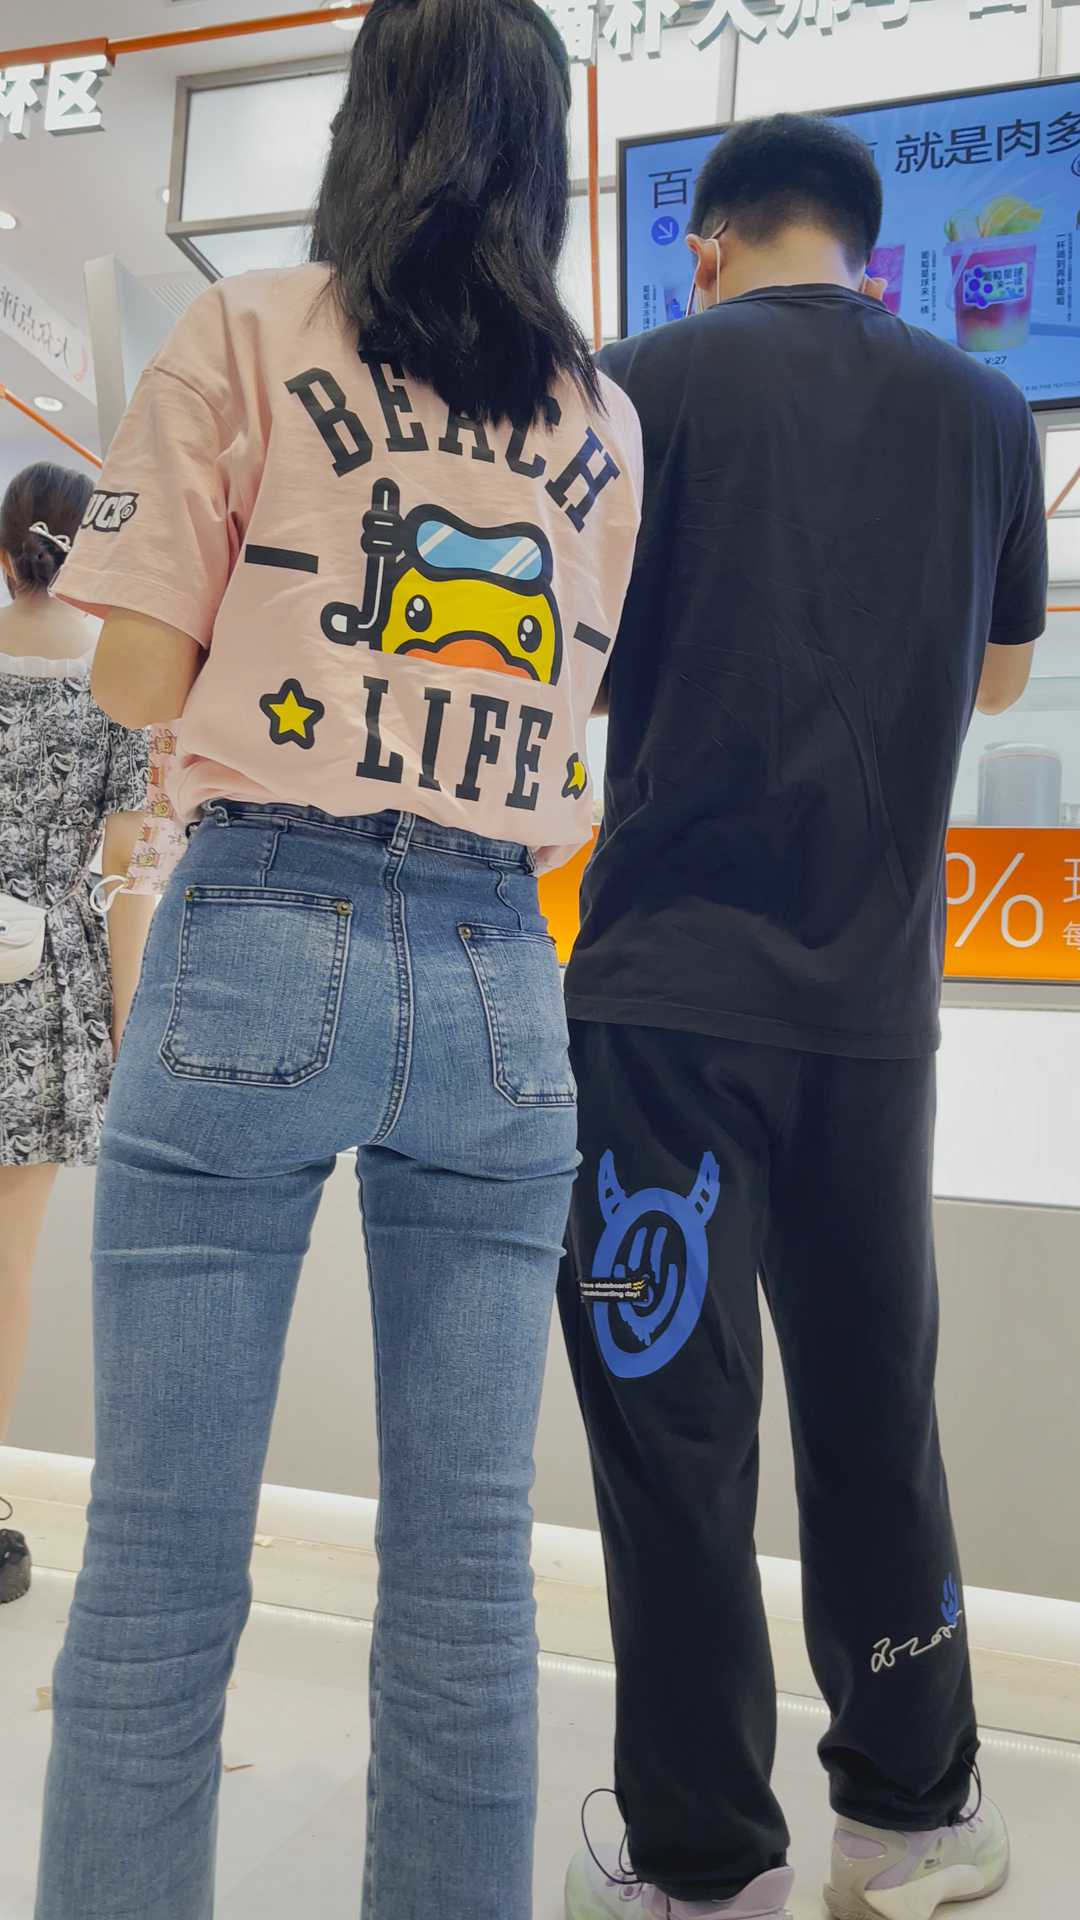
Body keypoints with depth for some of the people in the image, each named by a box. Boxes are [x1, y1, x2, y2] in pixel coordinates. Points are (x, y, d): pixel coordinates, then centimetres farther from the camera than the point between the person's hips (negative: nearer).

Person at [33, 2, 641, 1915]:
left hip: (267, 941, -3)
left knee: (162, 1560, 5)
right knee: (466, 1573, 10)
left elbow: (141, 676, 2)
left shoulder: (247, 335, 5)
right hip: (501, 976, 4)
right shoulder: (601, 414, 16)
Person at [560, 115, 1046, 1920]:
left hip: (672, 986, -3)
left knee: (673, 1423, 5)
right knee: (874, 1412, 16)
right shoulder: (984, 410, 10)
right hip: (879, 994, 4)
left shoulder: (647, 382, -1)